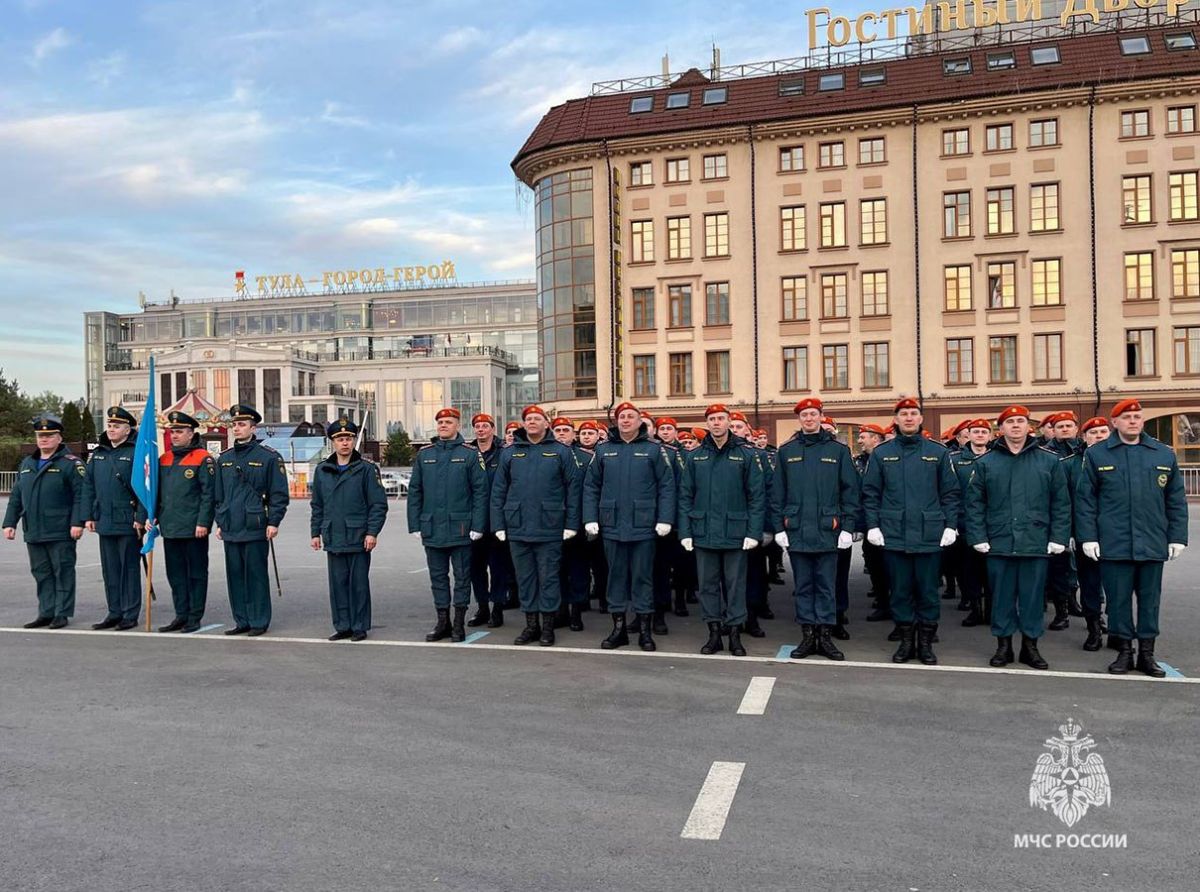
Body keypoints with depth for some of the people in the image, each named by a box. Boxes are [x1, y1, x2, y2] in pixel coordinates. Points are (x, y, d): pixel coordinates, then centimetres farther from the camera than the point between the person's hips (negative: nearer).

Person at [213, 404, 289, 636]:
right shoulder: (224, 458, 13)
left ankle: (259, 622, 8)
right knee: (235, 576, 9)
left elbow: (279, 493, -5)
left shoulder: (268, 456, -3)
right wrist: (220, 522, 14)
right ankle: (242, 621, 19)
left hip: (256, 529, -5)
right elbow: (219, 494, 19)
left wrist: (273, 522, -10)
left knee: (256, 575, -1)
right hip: (231, 529, 6)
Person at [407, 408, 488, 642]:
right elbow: (414, 491, 8)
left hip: (460, 528, -3)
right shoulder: (424, 454, 7)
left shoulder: (470, 454, -2)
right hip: (432, 529, 3)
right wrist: (415, 524, 2)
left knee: (462, 576, 6)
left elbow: (480, 491, -5)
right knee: (438, 577, 11)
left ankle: (459, 623, 16)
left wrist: (478, 525, -10)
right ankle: (442, 622, 22)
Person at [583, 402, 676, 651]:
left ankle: (645, 630, 14)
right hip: (612, 525, 3)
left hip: (644, 526, -2)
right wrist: (590, 518, 0)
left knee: (643, 576, 5)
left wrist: (665, 519, -10)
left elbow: (667, 486, -3)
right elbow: (591, 486, 8)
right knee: (616, 575, 10)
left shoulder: (654, 450, 0)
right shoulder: (604, 451, 8)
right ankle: (618, 628, 20)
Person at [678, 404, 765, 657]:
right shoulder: (694, 457, 6)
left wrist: (754, 532, -9)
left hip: (735, 533, -2)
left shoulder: (746, 455, 0)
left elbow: (757, 496, -2)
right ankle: (714, 632, 18)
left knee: (735, 584, 5)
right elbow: (685, 496, 6)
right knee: (708, 584, 8)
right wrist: (685, 531, -1)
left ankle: (735, 633, 15)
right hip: (703, 532, 2)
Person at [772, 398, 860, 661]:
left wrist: (848, 527, -5)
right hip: (796, 531, 1)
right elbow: (777, 493, 5)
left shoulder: (838, 450, 3)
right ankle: (808, 636, 16)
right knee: (803, 586, 8)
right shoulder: (786, 452, 6)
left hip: (828, 531, -1)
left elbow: (850, 491, 1)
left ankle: (825, 636, 14)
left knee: (826, 586, 6)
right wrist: (779, 528, -1)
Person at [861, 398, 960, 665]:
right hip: (894, 534, 0)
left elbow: (950, 492, 6)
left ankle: (926, 641, 19)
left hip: (930, 535, 0)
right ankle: (906, 640, 19)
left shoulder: (938, 452, 5)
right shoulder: (882, 453, 4)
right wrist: (873, 526, -3)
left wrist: (951, 525, -1)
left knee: (927, 589, 6)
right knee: (900, 589, 7)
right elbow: (870, 492, 4)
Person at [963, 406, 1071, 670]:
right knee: (1002, 595, 8)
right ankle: (1003, 645, 20)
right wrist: (978, 538, -4)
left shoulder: (1050, 461, 4)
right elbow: (973, 503, 3)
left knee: (1033, 596, 8)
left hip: (1036, 544, 0)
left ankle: (1030, 645, 21)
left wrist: (1058, 538, -2)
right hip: (999, 544, 0)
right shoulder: (985, 463, 3)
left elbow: (1061, 504, 4)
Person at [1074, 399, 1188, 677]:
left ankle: (1147, 653, 21)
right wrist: (1088, 537, -6)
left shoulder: (1164, 454, 8)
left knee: (1150, 599, 10)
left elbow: (1176, 500, 10)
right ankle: (1125, 651, 19)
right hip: (1114, 545, -2)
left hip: (1153, 545, 2)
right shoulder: (1096, 454, 1)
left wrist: (1177, 537, 5)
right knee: (1118, 599, 6)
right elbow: (1085, 499, -1)